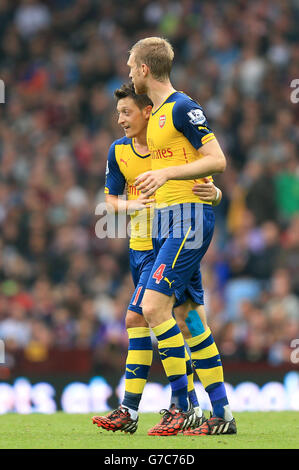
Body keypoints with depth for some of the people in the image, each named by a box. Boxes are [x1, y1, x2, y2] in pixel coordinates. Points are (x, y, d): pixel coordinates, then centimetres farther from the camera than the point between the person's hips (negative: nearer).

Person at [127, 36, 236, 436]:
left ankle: (182, 407, -12)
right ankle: (221, 413, 8)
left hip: (189, 219, -10)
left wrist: (167, 173, -21)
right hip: (165, 222, 10)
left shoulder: (182, 107, -11)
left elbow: (217, 160, -15)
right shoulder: (155, 113, 18)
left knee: (154, 306, -17)